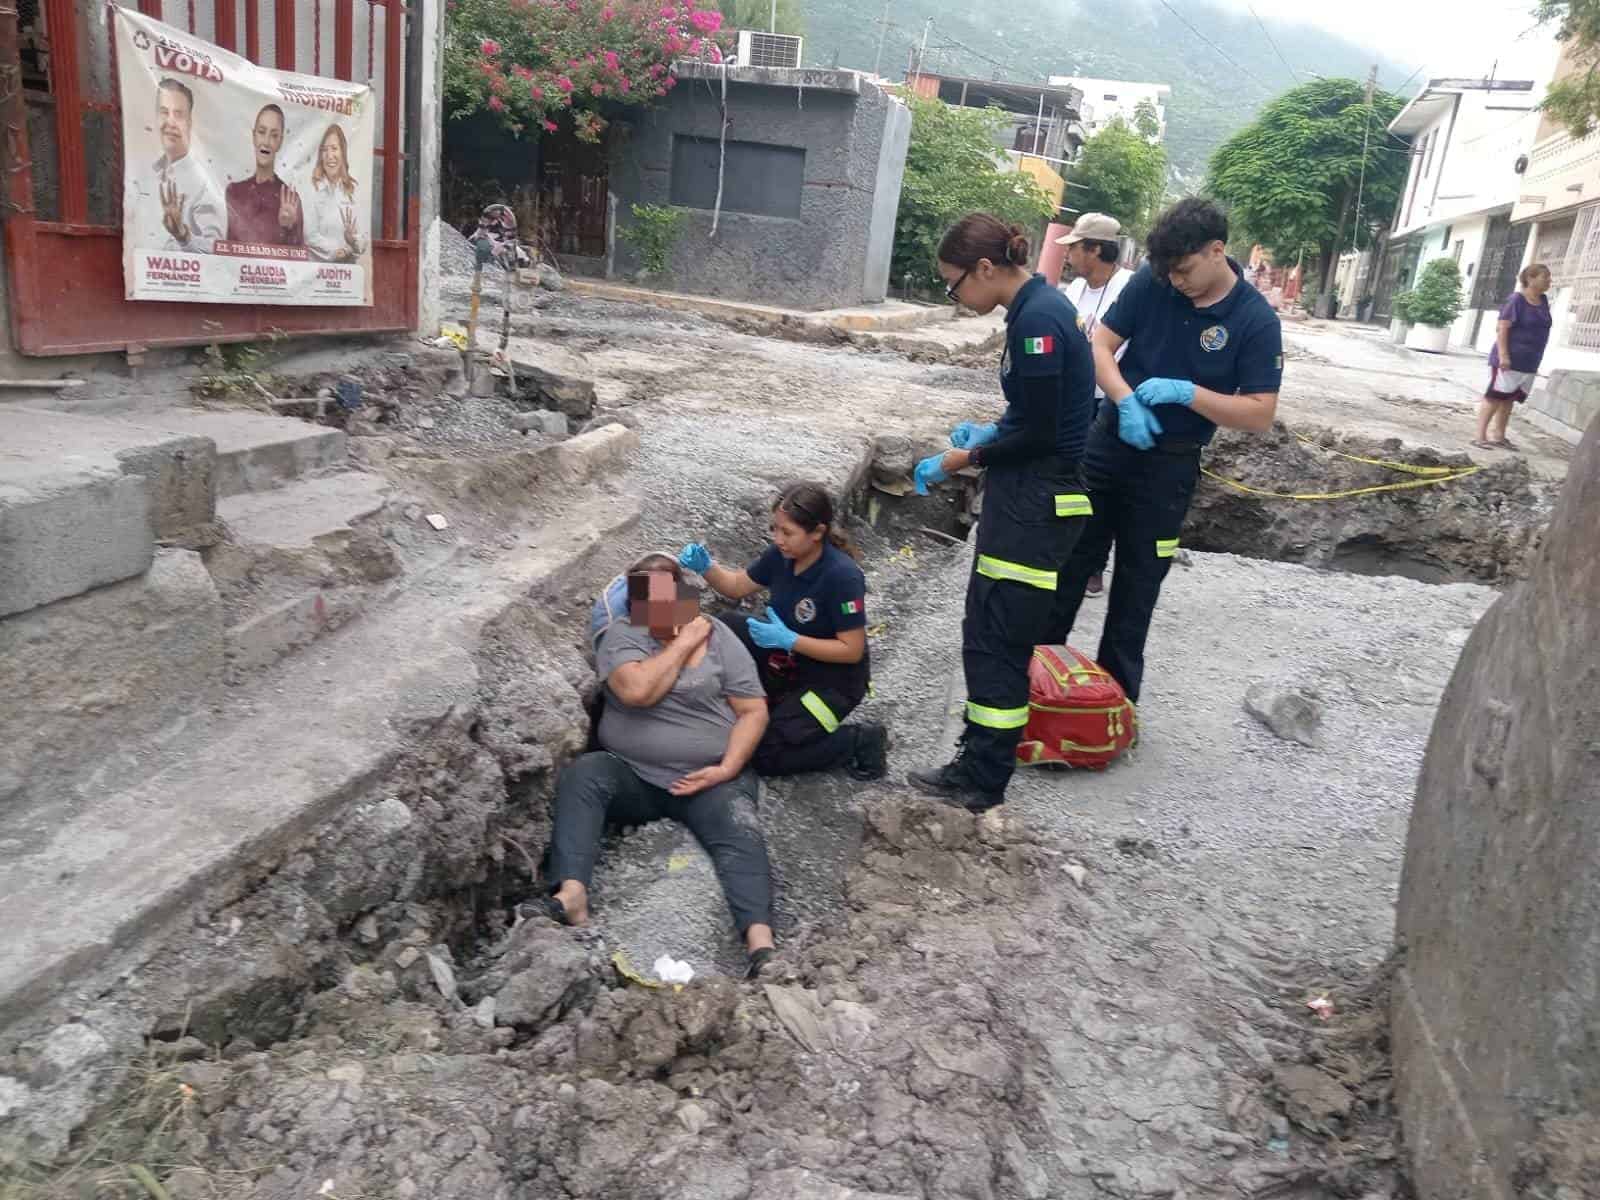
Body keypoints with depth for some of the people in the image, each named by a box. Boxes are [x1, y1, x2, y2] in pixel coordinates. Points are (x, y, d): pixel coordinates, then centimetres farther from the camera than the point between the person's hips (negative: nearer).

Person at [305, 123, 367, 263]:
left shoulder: (353, 190, 9)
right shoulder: (313, 188, 0)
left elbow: (364, 241, 8)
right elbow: (310, 236, -5)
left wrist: (354, 241, -11)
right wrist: (335, 251, -15)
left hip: (348, 266, 4)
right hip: (318, 264, -4)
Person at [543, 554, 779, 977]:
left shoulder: (718, 637, 3)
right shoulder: (623, 635, 1)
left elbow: (754, 711, 0)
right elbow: (637, 691, -19)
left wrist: (728, 769, -13)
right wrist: (683, 644, -11)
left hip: (708, 779, 0)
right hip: (632, 775, 1)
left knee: (740, 837, -27)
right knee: (583, 775, -28)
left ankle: (761, 945, -43)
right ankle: (571, 895, -42)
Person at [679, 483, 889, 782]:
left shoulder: (842, 576, -29)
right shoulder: (783, 554, -9)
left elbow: (852, 650, -24)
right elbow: (738, 587, 6)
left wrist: (789, 640, -30)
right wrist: (706, 567, -14)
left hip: (834, 678, -7)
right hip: (790, 657, 7)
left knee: (765, 756, -14)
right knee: (727, 628, -9)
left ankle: (858, 741, 2)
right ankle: (777, 701, 5)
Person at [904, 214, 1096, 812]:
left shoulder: (1037, 319, -19)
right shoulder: (1040, 306, 11)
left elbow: (1039, 433, -19)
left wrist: (963, 459, -9)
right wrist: (992, 432, 7)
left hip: (1036, 503, -10)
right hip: (1027, 496, 10)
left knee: (997, 638, -3)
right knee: (989, 632, 15)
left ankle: (982, 784, 8)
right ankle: (978, 761, 26)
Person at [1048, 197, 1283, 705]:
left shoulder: (1256, 320, -12)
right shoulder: (1152, 281, -6)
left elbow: (1260, 415, -12)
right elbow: (1100, 346, -2)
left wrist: (1185, 391, -23)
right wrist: (1126, 401, -19)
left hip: (1168, 466, -2)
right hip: (1108, 442, 2)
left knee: (1137, 586, 8)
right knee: (1070, 560, 11)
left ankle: (1116, 697, 23)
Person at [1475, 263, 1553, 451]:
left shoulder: (1543, 301, 11)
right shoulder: (1516, 300, -11)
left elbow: (1540, 330, 19)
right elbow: (1502, 328, -15)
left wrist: (1536, 360, 19)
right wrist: (1503, 355, -23)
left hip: (1529, 362, 8)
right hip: (1509, 360, -7)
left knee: (1509, 399, 10)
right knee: (1494, 397, -6)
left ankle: (1499, 436, 15)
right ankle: (1480, 437, -5)